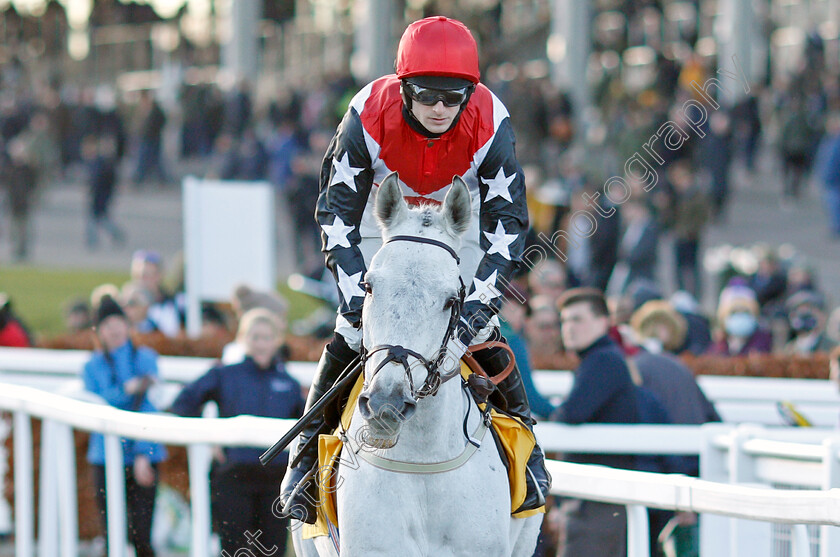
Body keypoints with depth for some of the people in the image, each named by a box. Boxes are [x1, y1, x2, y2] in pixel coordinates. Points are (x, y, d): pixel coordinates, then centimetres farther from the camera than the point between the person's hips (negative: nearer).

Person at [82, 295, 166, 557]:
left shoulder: (145, 359, 6)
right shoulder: (93, 366, 8)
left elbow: (150, 410, 0)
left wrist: (143, 455, -9)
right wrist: (127, 390, -20)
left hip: (144, 457, -1)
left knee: (141, 535, -6)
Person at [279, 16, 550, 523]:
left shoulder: (489, 124, -29)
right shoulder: (369, 115, -31)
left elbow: (509, 220, -25)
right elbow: (337, 210, -24)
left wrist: (479, 299, -37)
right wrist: (355, 292, -34)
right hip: (382, 229, 0)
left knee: (483, 333, -10)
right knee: (350, 334, -10)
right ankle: (309, 451, 4)